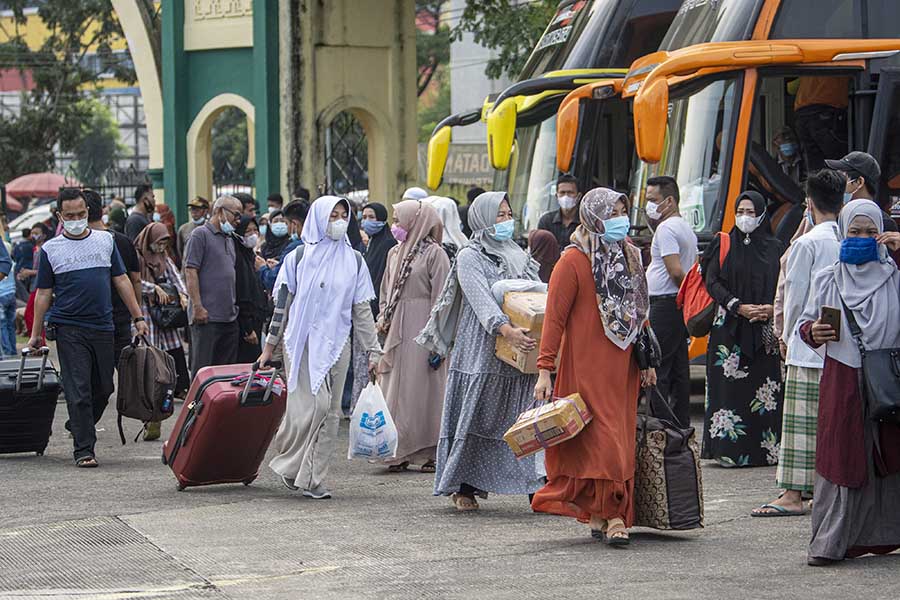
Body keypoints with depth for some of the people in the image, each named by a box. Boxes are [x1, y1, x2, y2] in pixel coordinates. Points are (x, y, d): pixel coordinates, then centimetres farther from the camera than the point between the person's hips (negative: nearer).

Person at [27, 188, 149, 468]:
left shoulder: (105, 240, 10)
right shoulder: (50, 249, 4)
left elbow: (121, 281, 13)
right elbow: (43, 294, 6)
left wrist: (138, 318, 9)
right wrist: (36, 334, 2)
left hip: (103, 327, 3)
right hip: (69, 328, -3)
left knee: (103, 389, 7)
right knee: (78, 392, -7)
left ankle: (80, 427, 31)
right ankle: (83, 450, -4)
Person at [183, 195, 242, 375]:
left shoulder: (229, 238, 19)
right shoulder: (200, 235, -6)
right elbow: (190, 272, -12)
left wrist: (234, 305, 18)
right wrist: (198, 307, -19)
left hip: (229, 317, 8)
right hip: (207, 317, -8)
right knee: (203, 368, -7)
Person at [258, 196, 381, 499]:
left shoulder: (353, 261, 9)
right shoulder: (299, 258, 2)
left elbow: (362, 309, 10)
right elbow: (282, 304, 6)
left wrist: (373, 350, 6)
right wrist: (270, 345, 5)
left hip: (336, 343, 3)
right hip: (303, 340, -3)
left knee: (330, 412, 1)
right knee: (312, 403, -14)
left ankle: (313, 479, 6)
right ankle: (289, 463, 5)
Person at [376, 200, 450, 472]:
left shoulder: (434, 253, -7)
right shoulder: (394, 253, 15)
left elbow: (440, 297, -11)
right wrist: (383, 319, 7)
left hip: (421, 329, -7)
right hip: (396, 329, 7)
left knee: (422, 389, -5)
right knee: (396, 388, 5)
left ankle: (431, 453, 0)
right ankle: (399, 452, 9)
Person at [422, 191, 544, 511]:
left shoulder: (519, 256, 19)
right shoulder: (470, 257, -1)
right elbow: (481, 298, -17)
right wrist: (506, 330, -32)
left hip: (518, 352, 5)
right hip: (481, 350, -5)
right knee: (474, 418, -4)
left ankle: (533, 484, 0)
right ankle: (463, 487, 1)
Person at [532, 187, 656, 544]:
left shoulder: (630, 257, 13)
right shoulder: (574, 261, -8)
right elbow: (554, 317, -9)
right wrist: (545, 370, -15)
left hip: (623, 367, 6)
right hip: (586, 365, -6)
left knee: (620, 440, 5)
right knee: (602, 438, -10)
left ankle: (599, 515, 12)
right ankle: (612, 515, -8)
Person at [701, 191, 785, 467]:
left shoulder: (774, 247, 11)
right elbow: (712, 282, -1)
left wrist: (773, 308, -10)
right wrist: (739, 307, -12)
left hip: (766, 328, 2)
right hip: (730, 328, -1)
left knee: (765, 391, -3)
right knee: (730, 387, -8)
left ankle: (767, 449, 0)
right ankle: (729, 450, -8)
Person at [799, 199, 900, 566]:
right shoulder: (828, 280, 12)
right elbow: (807, 322, 16)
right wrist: (813, 332, -8)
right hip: (842, 381, 0)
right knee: (840, 458, -3)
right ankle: (831, 542, -2)